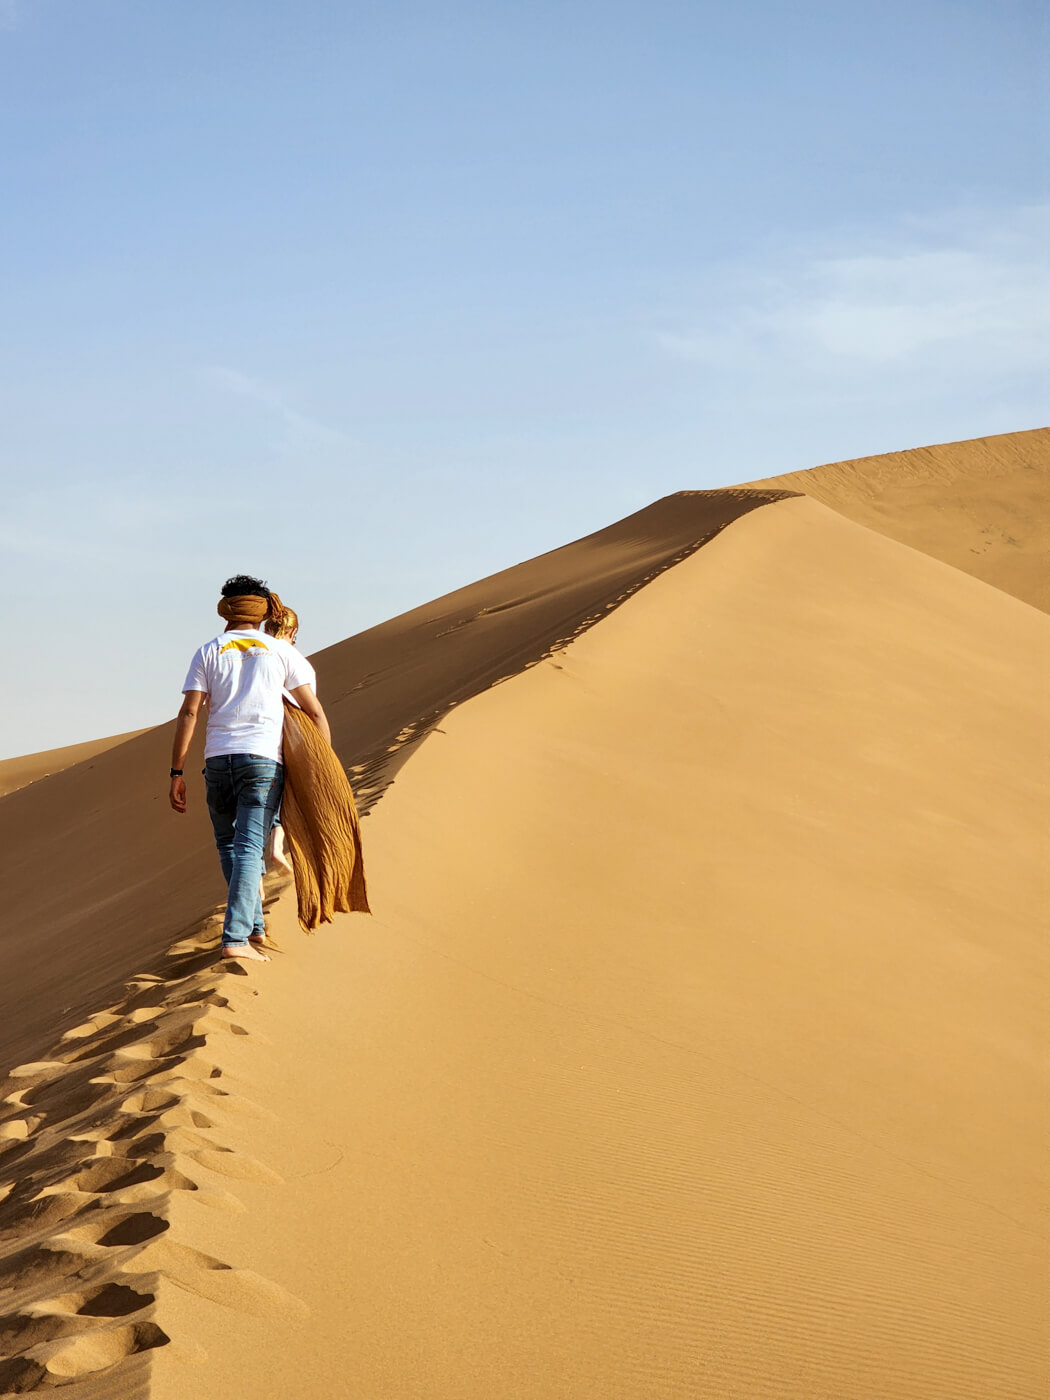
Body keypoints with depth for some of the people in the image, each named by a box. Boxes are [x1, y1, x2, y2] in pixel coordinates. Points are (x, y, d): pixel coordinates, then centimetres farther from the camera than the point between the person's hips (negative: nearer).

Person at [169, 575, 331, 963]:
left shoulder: (209, 651, 9)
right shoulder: (280, 650, 9)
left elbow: (189, 713, 0)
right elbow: (316, 714, 8)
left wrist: (177, 773, 1)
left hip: (218, 760, 1)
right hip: (263, 759, -1)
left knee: (229, 845, 19)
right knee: (249, 848, -6)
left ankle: (254, 926, 22)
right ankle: (235, 938, -17)